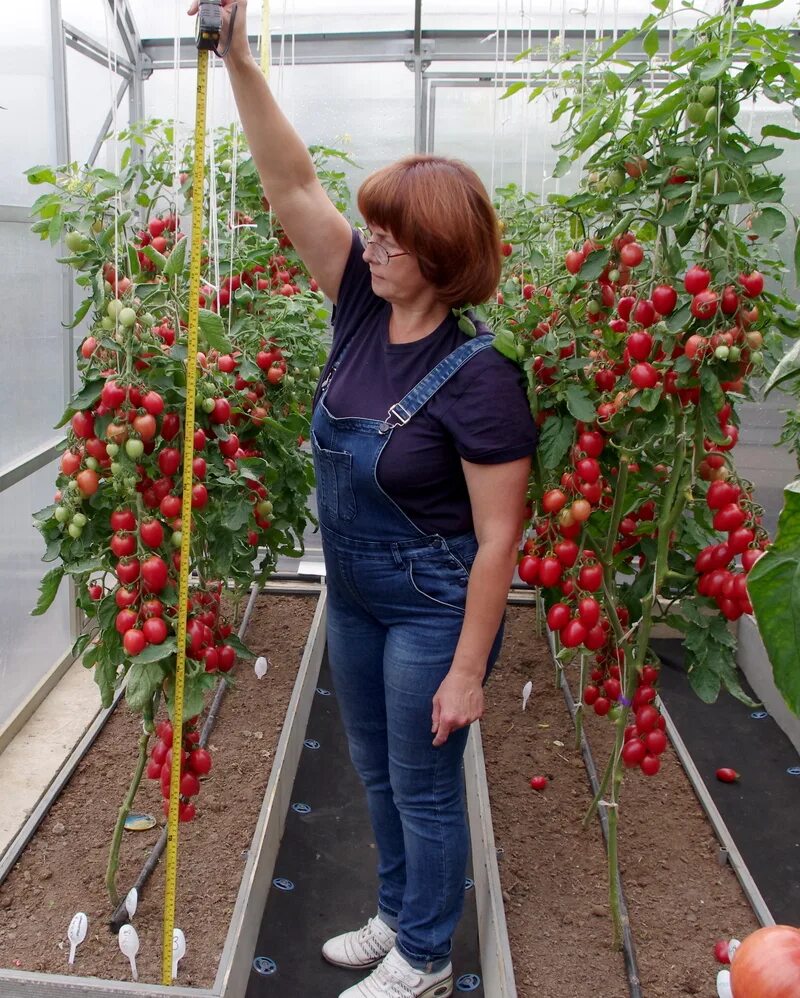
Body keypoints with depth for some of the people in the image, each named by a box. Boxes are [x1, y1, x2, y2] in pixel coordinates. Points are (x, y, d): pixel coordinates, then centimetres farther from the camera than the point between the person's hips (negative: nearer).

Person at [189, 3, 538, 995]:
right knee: (375, 771, 22)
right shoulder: (362, 310, -6)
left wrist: (467, 669, -17)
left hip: (431, 612, -7)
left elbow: (498, 539, -21)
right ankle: (398, 916, 46)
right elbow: (292, 186, -7)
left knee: (423, 787, 11)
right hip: (353, 597, 7)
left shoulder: (477, 376, -24)